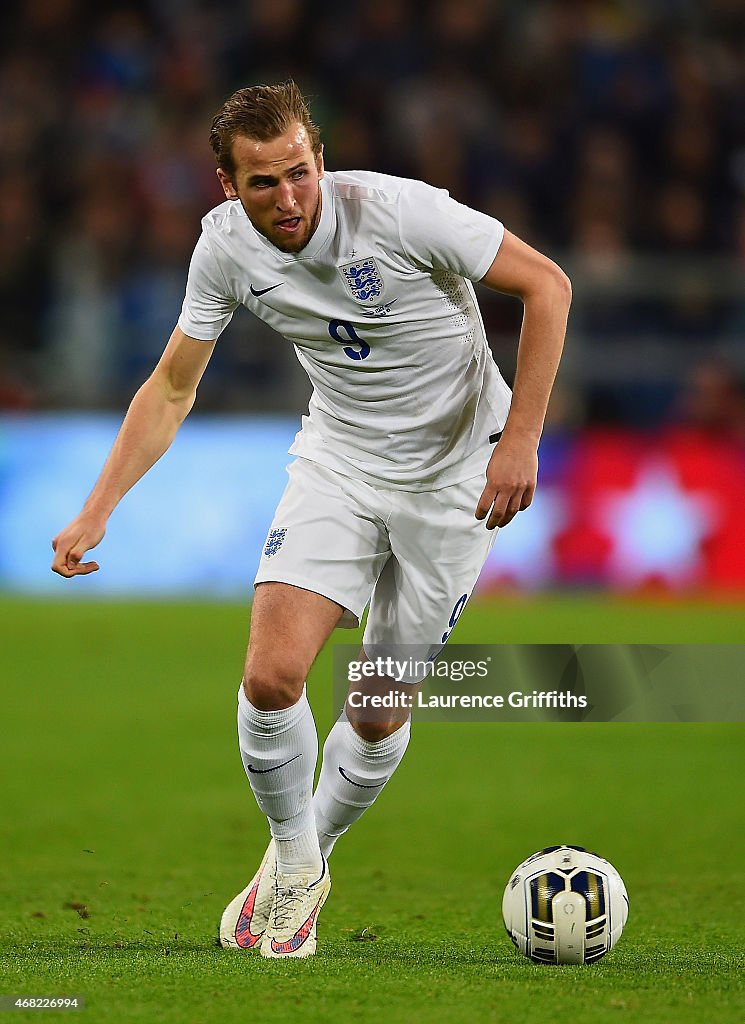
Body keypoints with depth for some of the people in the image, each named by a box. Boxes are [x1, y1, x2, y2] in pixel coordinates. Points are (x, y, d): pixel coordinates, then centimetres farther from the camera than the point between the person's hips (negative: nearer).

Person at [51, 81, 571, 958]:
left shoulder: (398, 210, -26)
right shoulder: (227, 243, -12)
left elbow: (546, 285, -17)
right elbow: (171, 389, 1)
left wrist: (521, 439, -22)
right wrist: (96, 512, -6)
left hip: (456, 474, -3)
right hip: (339, 462, 3)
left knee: (379, 714, 2)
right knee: (271, 678, -16)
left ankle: (313, 853, 31)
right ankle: (291, 862, 9)